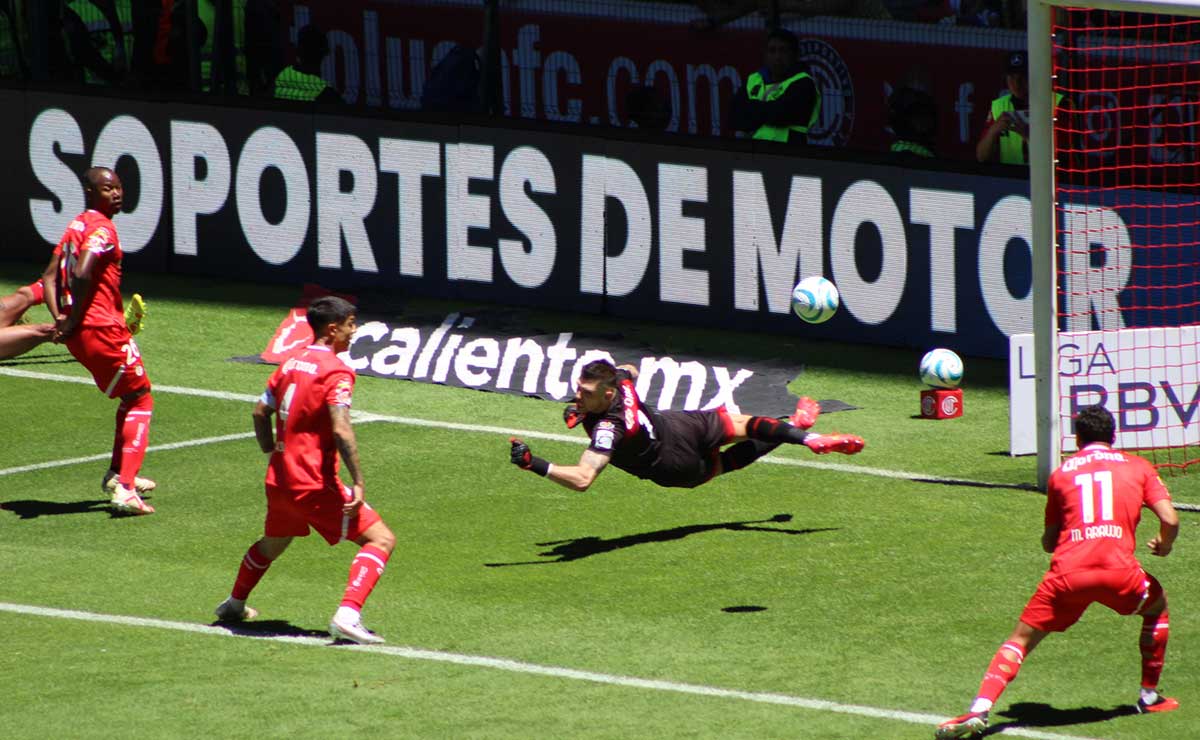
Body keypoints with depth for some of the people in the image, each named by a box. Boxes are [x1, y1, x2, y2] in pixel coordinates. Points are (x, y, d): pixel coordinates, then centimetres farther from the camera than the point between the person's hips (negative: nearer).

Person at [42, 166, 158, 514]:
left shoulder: (75, 227, 17)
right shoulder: (102, 229, -13)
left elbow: (50, 277, 14)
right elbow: (80, 274, -27)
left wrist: (60, 318, 3)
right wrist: (74, 320, -17)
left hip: (77, 333, 9)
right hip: (103, 329, -9)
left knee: (133, 396, 26)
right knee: (140, 399, 1)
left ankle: (118, 473, 31)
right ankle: (125, 489, -7)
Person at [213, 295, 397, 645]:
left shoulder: (291, 362, 10)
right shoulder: (336, 371, -14)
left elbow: (261, 412, 18)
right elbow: (340, 430, -24)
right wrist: (358, 482, -23)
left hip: (279, 480, 8)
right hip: (316, 484, -8)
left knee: (273, 543, 34)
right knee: (381, 539, -8)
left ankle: (234, 604, 51)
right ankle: (347, 615, -24)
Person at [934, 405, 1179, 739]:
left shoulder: (1061, 473, 19)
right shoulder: (1138, 466, 17)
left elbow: (1048, 542, 21)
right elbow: (1170, 520, 5)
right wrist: (1164, 545, 27)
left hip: (1066, 573, 0)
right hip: (1118, 572, 0)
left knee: (1021, 639, 10)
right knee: (1157, 605, 32)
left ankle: (979, 709, -13)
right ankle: (1150, 696, 33)